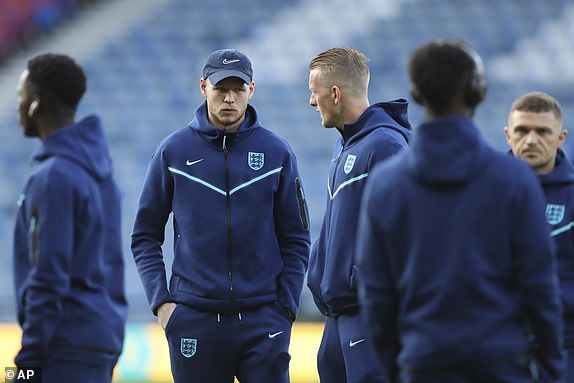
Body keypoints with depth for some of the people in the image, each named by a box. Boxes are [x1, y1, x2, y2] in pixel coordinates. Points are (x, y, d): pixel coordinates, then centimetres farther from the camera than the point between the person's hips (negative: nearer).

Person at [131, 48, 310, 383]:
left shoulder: (276, 152, 4)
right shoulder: (173, 151, 4)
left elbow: (296, 240, 7)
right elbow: (146, 235, 8)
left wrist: (287, 308, -1)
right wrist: (160, 300, -3)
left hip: (263, 319, 0)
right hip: (195, 318, 0)